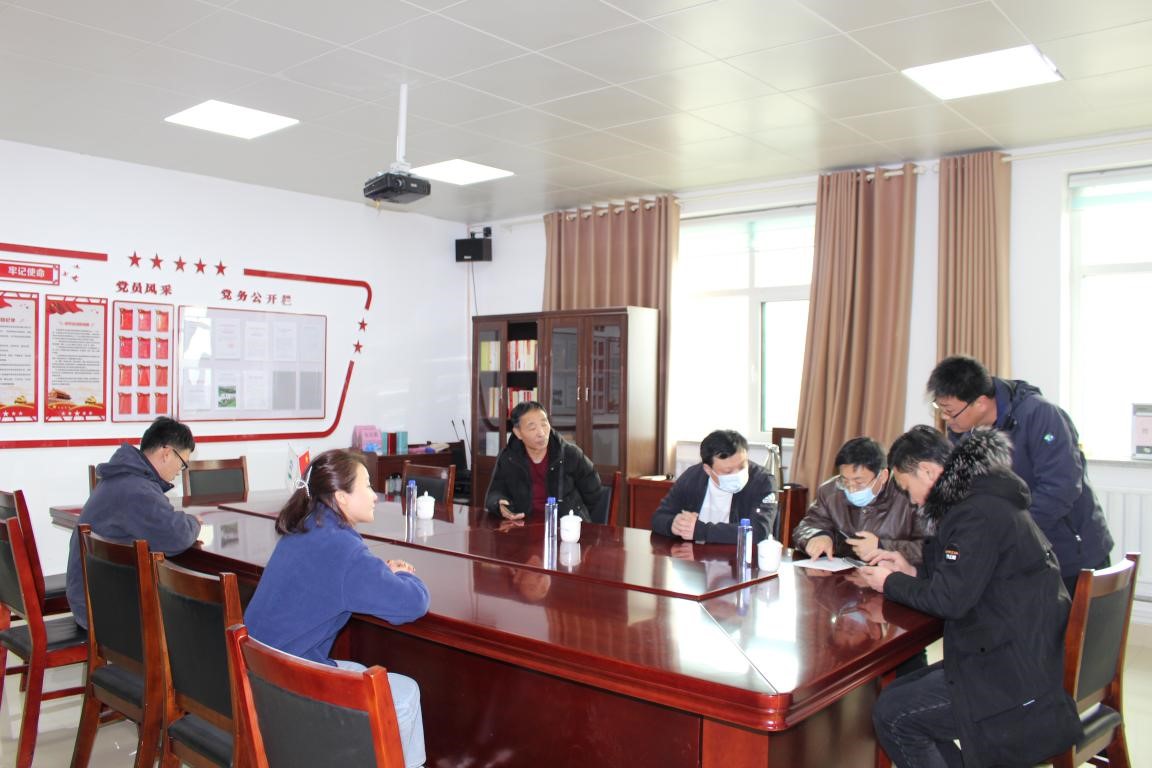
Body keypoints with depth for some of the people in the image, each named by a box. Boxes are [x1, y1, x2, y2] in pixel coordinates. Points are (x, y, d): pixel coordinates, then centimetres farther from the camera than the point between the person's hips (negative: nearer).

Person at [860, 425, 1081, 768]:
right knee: (896, 692, 12)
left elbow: (950, 599, -21)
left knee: (892, 714, -9)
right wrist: (910, 571, 10)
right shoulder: (984, 500, 12)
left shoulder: (980, 514, -20)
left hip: (1016, 681, -10)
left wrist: (891, 583, -5)